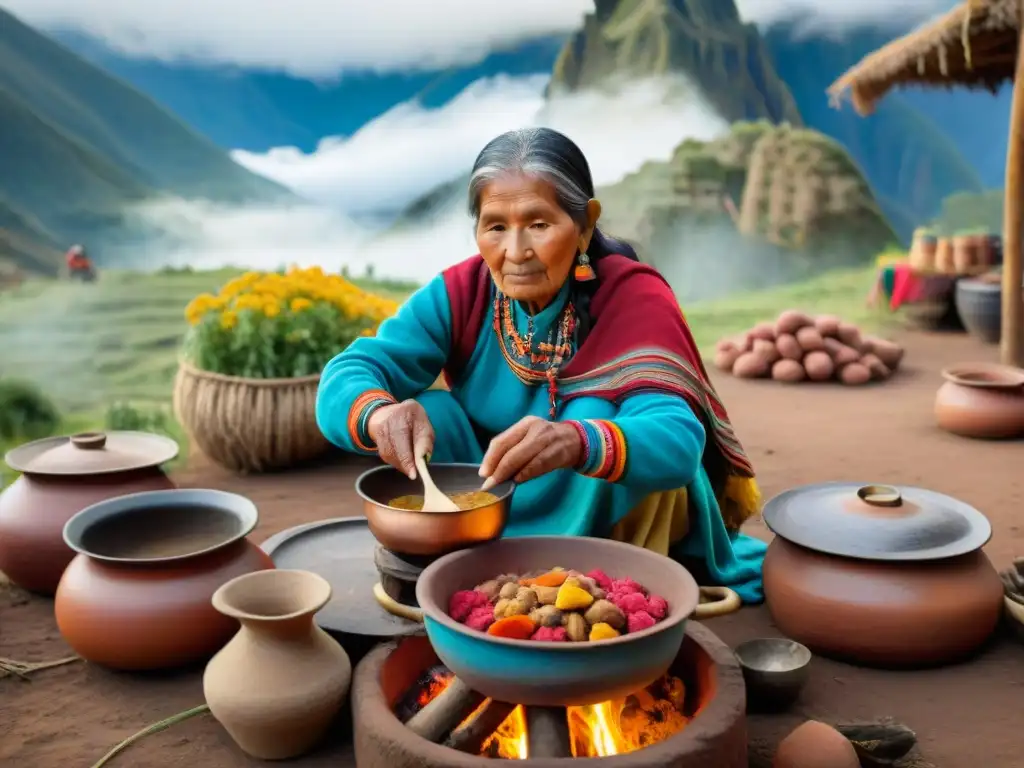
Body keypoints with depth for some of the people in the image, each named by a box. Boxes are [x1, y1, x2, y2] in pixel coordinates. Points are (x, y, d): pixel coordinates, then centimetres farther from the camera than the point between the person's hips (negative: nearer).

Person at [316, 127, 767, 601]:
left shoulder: (634, 299, -22)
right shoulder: (460, 293, -13)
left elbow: (677, 442, -36)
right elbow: (345, 376, -22)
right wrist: (381, 412, -46)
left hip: (609, 513, -3)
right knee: (429, 414, -20)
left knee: (593, 414, -29)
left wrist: (577, 442, -57)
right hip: (486, 513, 3)